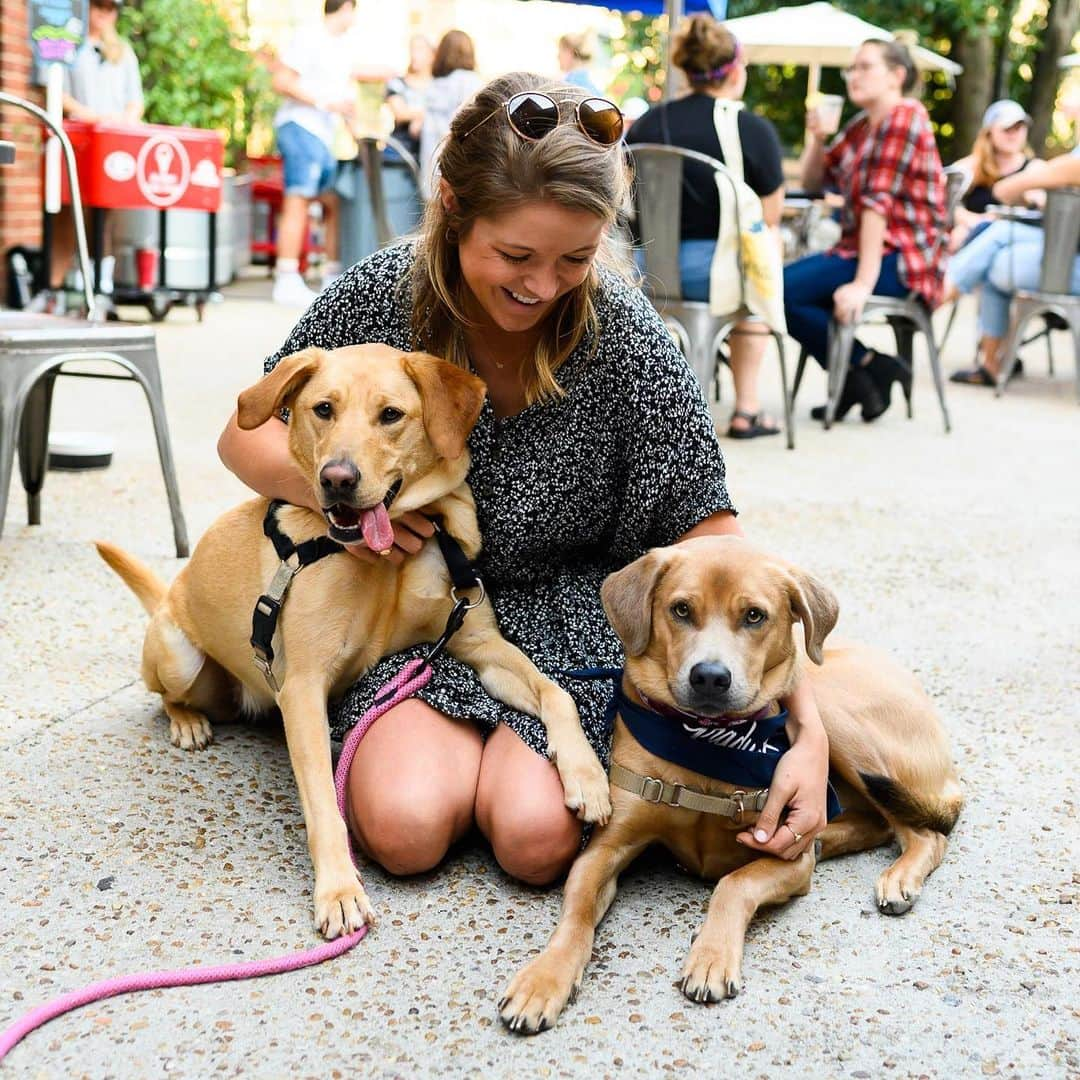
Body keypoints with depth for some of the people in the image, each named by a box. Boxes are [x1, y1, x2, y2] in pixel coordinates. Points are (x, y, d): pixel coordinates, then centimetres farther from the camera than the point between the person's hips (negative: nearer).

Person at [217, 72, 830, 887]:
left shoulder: (626, 337, -18)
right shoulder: (384, 296, -13)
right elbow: (247, 433, 2)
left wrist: (808, 734, -28)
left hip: (567, 614, -1)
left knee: (538, 839, -25)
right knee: (405, 829, -23)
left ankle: (516, 756, 9)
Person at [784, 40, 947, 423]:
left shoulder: (904, 118, -12)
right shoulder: (861, 125, 16)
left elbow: (879, 201, -20)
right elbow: (812, 181, 19)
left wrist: (863, 283, -26)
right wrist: (816, 136, 0)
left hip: (900, 260, -9)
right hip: (858, 248, 9)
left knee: (782, 291, -21)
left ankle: (873, 367, -6)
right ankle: (856, 379, 6)